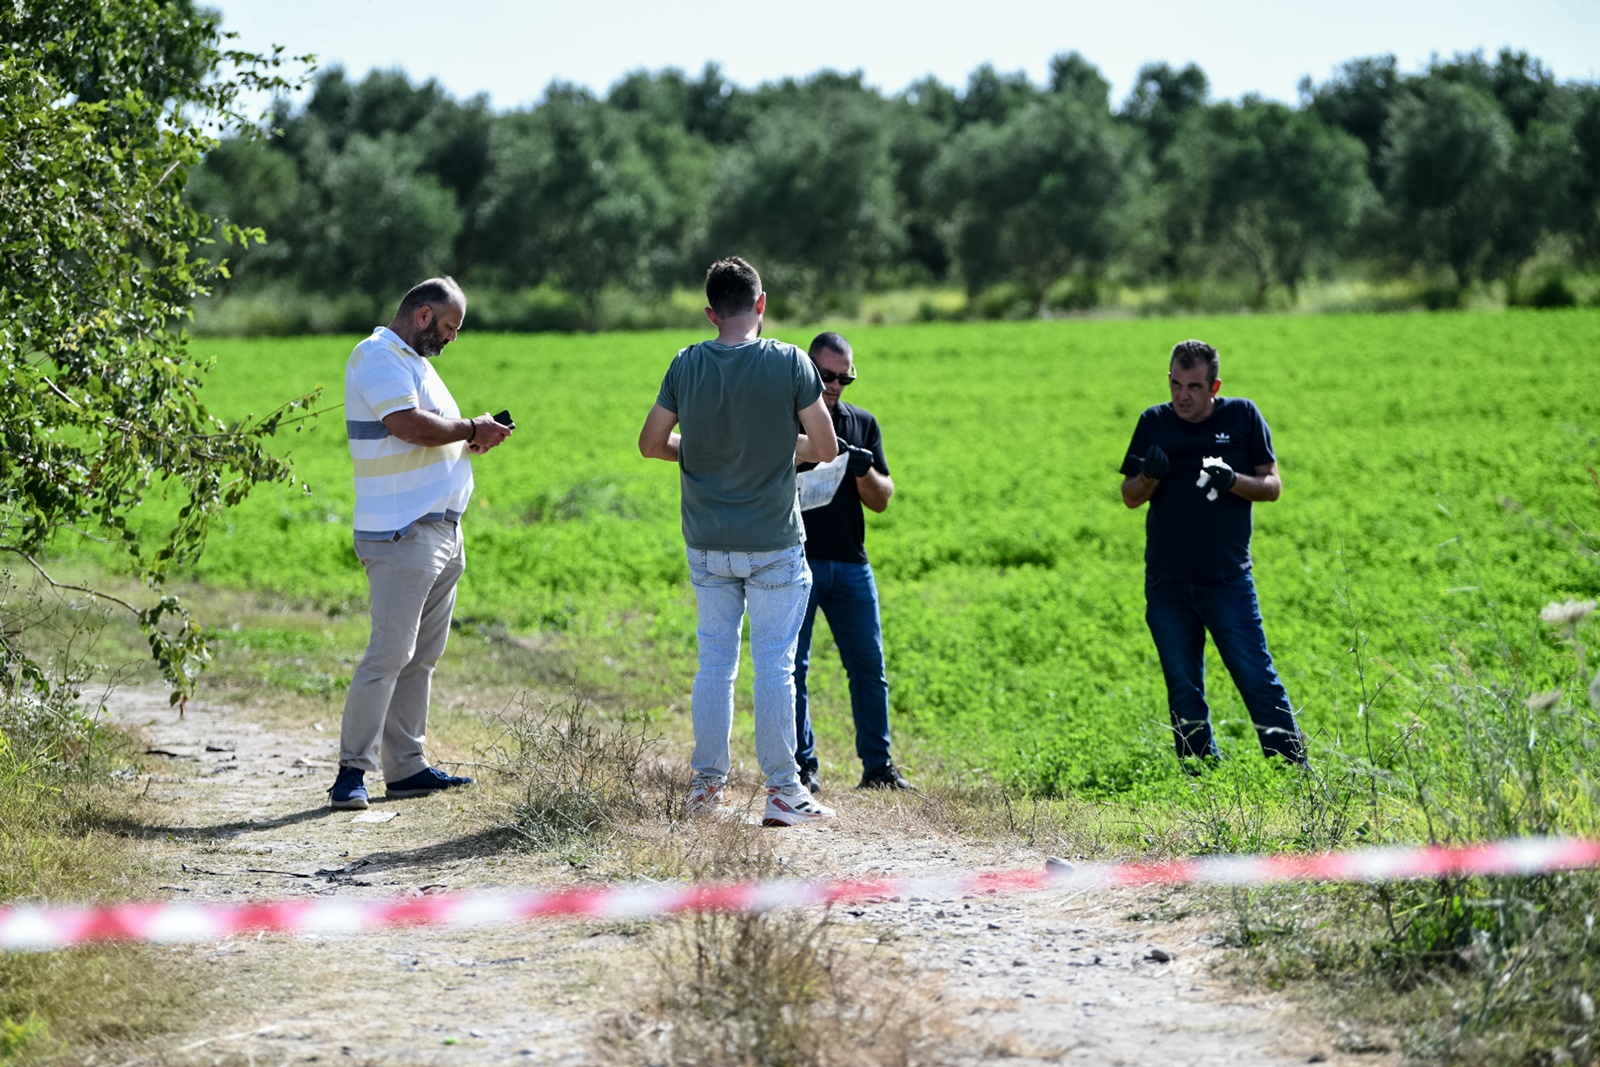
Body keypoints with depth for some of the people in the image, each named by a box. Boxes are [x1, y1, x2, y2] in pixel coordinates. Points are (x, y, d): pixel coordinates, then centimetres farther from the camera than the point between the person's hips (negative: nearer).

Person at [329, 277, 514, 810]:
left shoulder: (415, 361, 23)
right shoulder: (379, 356, -10)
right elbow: (409, 426, -22)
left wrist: (473, 437, 7)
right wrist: (472, 430, -9)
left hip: (440, 533, 10)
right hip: (403, 535, -10)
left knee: (421, 657, 10)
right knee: (390, 653, -12)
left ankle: (406, 767, 14)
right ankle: (352, 770, -9)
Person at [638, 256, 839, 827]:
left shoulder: (687, 365, -3)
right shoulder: (789, 362, -11)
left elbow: (652, 444, 4)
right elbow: (826, 449, -6)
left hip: (707, 544, 3)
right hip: (773, 544, -3)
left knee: (714, 661, 12)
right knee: (775, 663, 2)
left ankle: (707, 785, 17)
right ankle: (782, 791, 3)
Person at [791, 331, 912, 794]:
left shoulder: (863, 423, 13)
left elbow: (881, 500, 10)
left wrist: (864, 470, -11)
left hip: (850, 564, 4)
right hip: (795, 560, -4)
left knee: (869, 666, 3)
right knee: (792, 665, -3)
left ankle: (878, 766, 8)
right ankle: (802, 765, 4)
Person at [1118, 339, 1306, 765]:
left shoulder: (1242, 416, 2)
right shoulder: (1154, 423, 6)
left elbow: (1272, 486, 4)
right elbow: (1130, 497, 8)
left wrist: (1233, 481, -16)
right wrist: (1150, 476, -14)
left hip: (1228, 579, -2)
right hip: (1166, 583, 2)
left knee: (1256, 677, -7)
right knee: (1183, 689, 5)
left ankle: (1294, 770, -1)